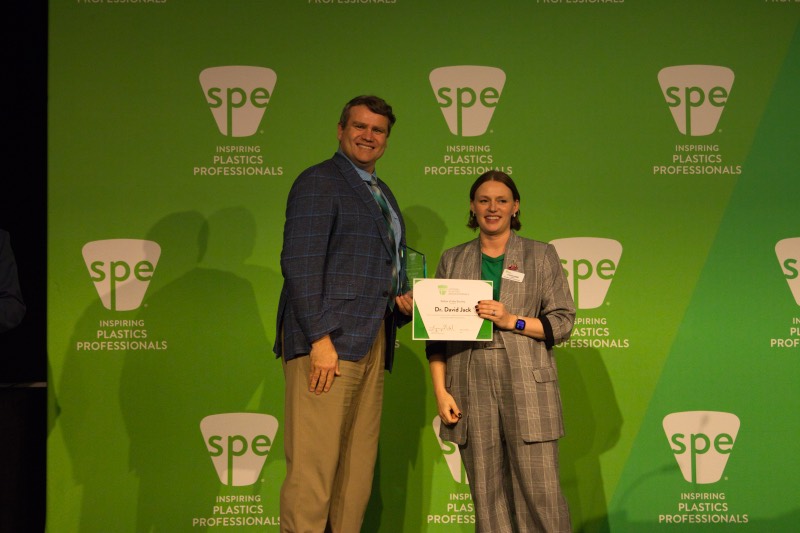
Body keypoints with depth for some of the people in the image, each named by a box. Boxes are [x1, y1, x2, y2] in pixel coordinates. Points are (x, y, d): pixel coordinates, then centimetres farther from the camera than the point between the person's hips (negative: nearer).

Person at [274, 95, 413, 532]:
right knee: (313, 466, -10)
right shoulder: (318, 182, -2)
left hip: (372, 344, 8)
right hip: (328, 341, -8)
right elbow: (300, 263, -12)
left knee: (358, 468, 6)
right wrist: (321, 338, -19)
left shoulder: (382, 194, 24)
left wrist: (402, 301, 10)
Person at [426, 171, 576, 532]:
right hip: (472, 391, 2)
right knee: (487, 495, 2)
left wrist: (512, 321, -11)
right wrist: (440, 390, 0)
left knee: (540, 493, -5)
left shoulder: (541, 255, 10)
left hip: (528, 388, -2)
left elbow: (564, 321, 4)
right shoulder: (453, 260, 14)